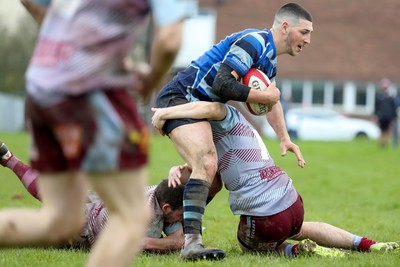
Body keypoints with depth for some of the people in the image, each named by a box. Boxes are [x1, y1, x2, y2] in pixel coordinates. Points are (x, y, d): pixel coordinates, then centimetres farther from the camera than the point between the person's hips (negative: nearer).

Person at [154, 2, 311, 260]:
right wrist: (264, 95, -18)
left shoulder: (270, 59, 16)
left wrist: (285, 139, 25)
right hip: (179, 98, -11)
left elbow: (272, 99, 33)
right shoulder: (254, 42, -18)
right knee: (207, 164, -27)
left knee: (212, 173, 16)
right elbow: (222, 84, -28)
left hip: (194, 104, 11)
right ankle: (191, 243, -34)